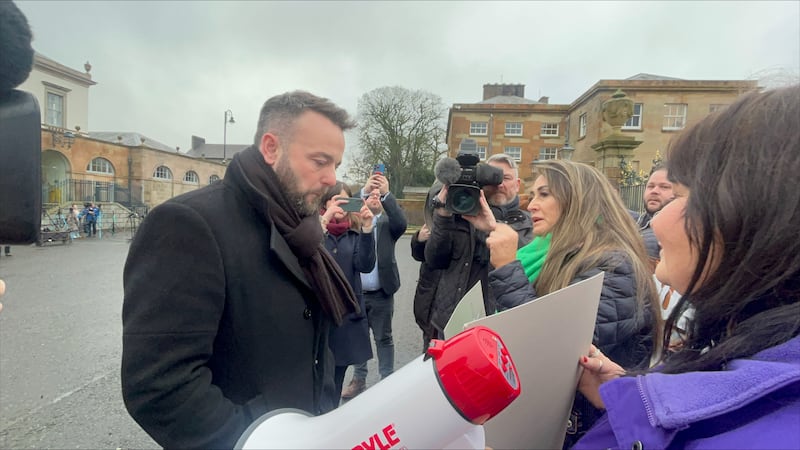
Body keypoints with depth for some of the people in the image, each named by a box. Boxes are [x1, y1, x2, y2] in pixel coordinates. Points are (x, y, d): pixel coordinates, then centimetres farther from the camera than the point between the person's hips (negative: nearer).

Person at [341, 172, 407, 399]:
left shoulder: (388, 223, 1)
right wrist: (363, 190, -23)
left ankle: (387, 379, 23)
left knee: (383, 338, 10)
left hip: (381, 293, -2)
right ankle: (359, 379, 31)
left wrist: (387, 193, -28)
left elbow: (402, 223, -19)